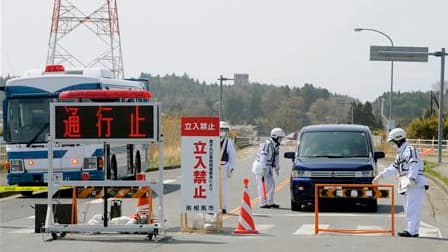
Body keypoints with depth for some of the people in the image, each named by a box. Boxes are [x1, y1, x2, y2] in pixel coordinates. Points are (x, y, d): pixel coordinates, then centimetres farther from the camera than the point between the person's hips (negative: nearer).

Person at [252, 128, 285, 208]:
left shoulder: (276, 146, 8)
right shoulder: (267, 144, -21)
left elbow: (276, 157, 18)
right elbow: (263, 156, -25)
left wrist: (276, 168, 20)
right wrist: (263, 168, -28)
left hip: (268, 168, 9)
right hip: (261, 167, -9)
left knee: (271, 185, 9)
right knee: (262, 186, -7)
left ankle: (270, 202, 16)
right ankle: (263, 203, -5)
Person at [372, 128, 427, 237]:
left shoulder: (410, 150, -9)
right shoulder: (401, 153, 22)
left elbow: (414, 166, -21)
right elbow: (393, 168, 31)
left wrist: (411, 179, -32)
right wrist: (380, 176, 32)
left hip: (415, 185, -10)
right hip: (407, 186, 10)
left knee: (412, 209, -11)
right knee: (408, 208, 12)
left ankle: (412, 231, -12)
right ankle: (411, 229, 15)